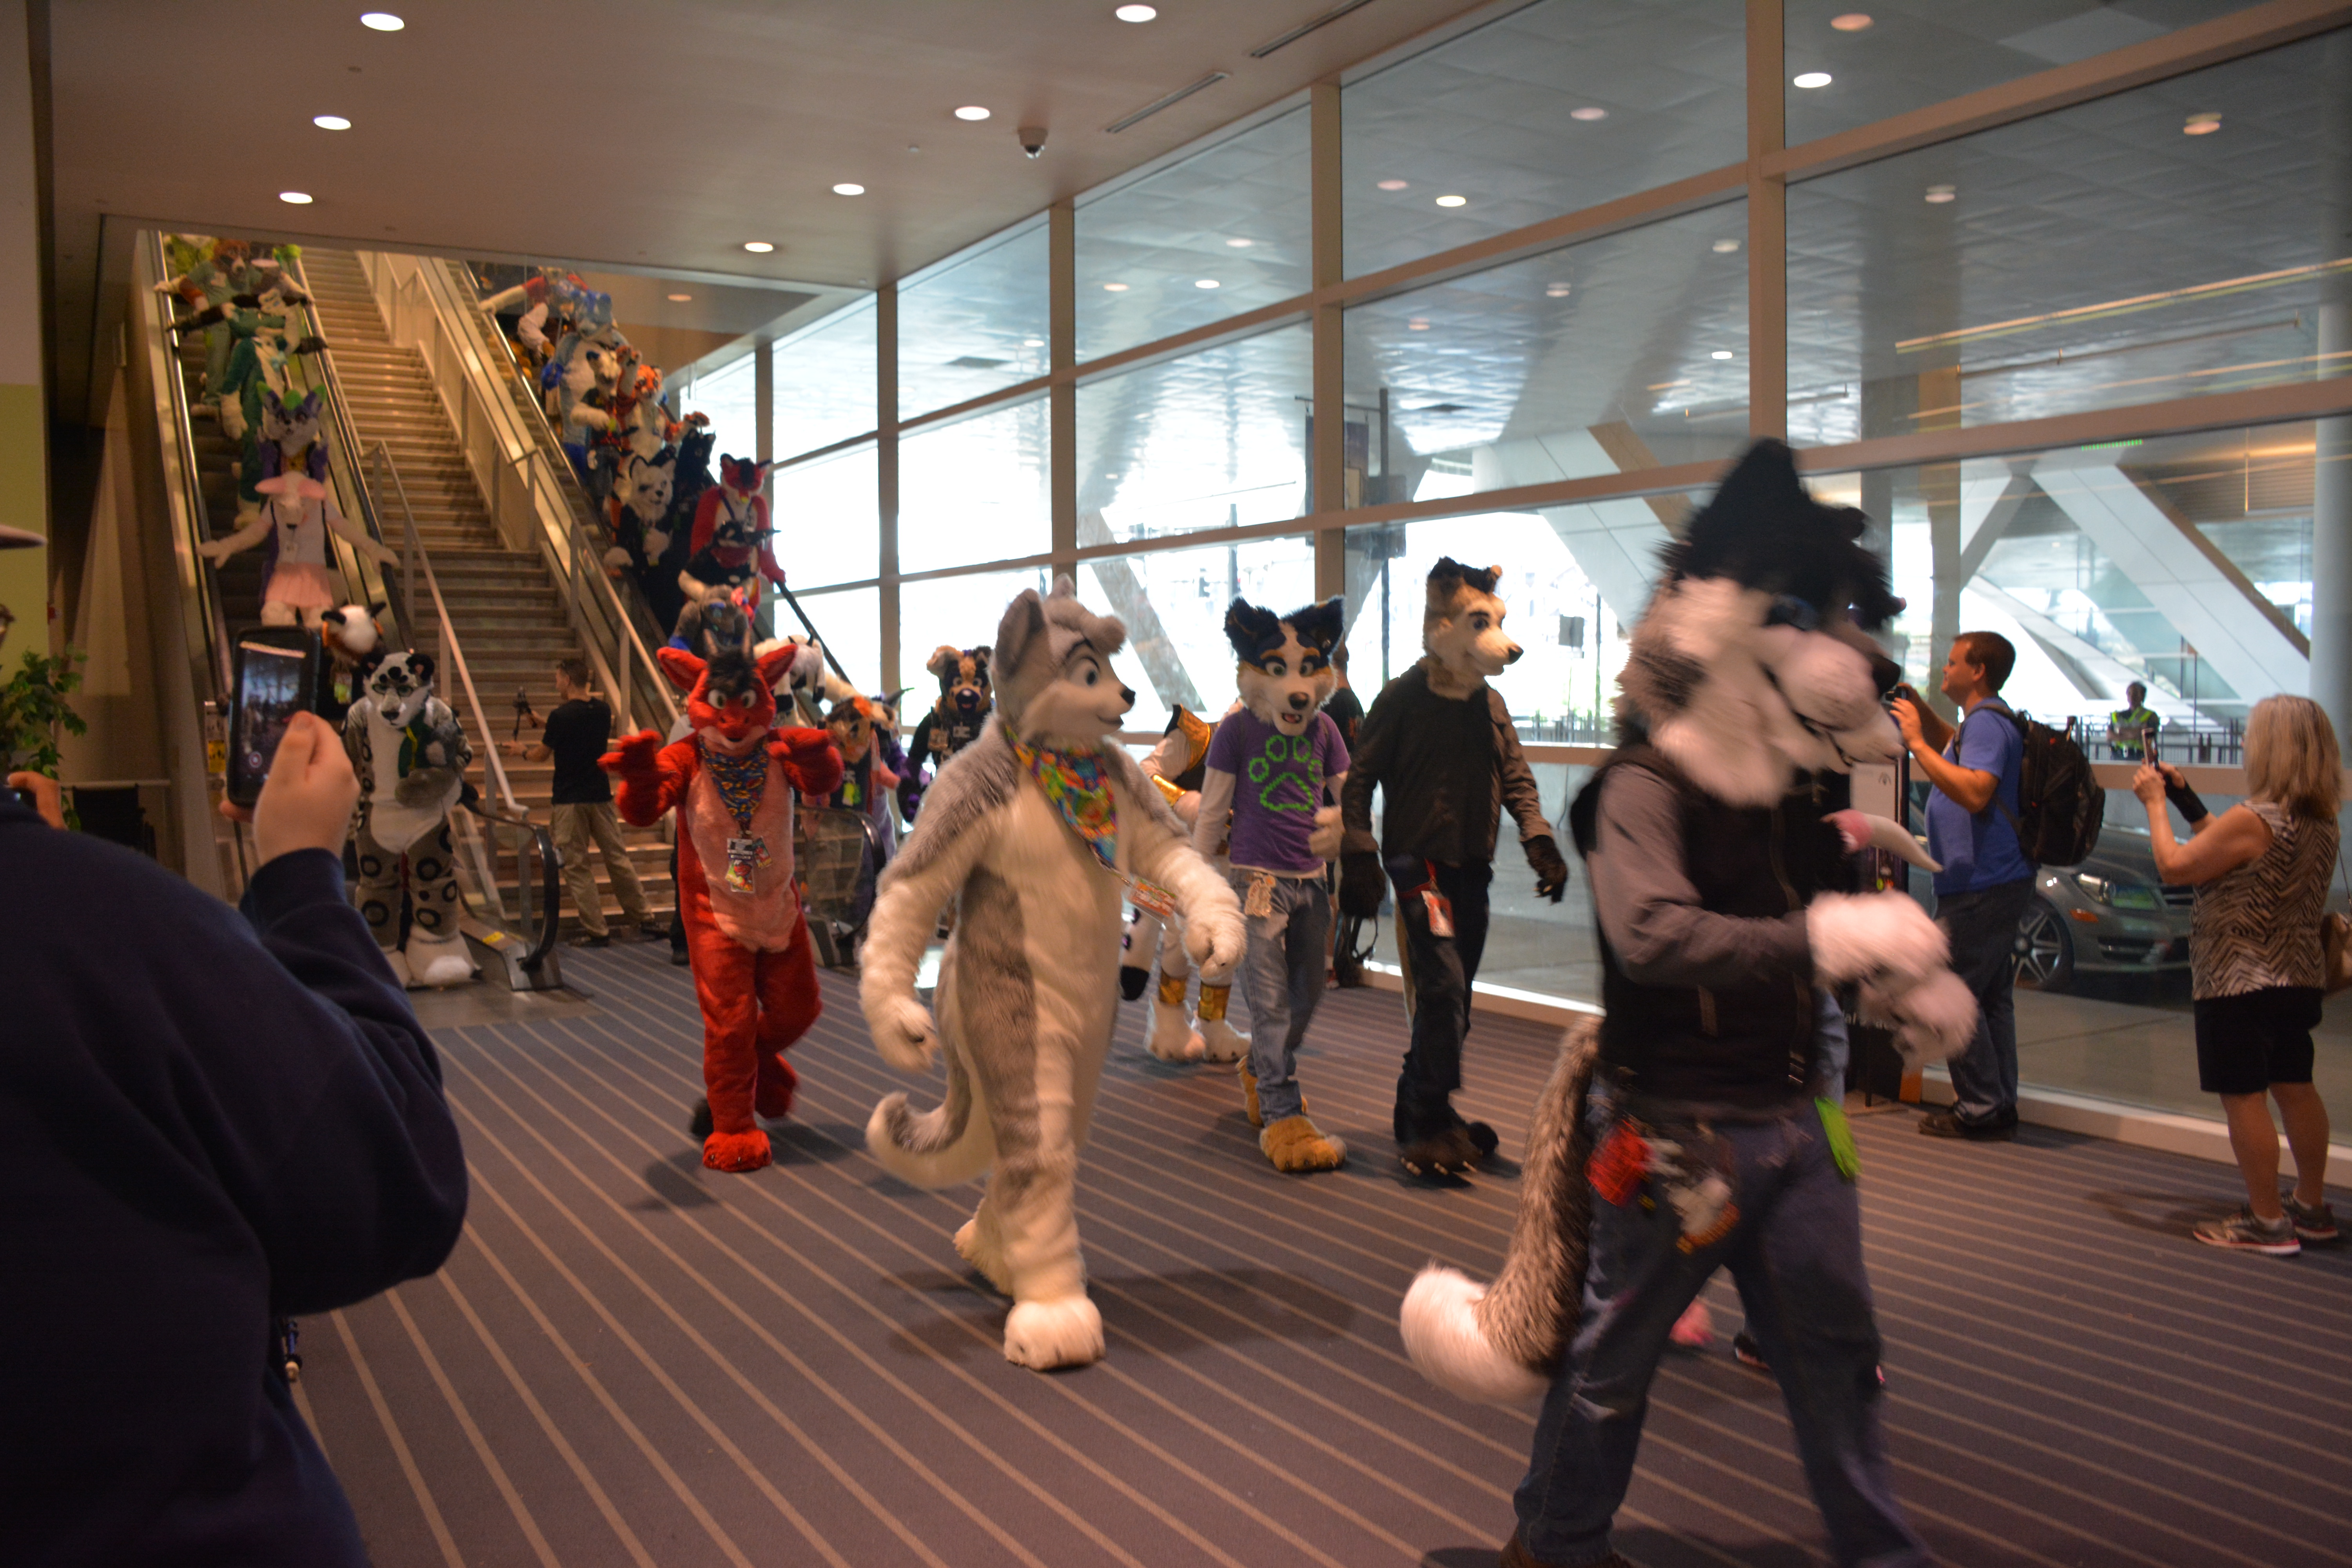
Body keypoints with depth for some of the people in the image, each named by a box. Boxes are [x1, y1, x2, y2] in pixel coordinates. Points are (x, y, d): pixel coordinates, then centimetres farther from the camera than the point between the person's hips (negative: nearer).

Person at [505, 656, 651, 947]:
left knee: (576, 866, 2)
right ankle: (642, 919, 15)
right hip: (601, 795, 6)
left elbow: (541, 755, -2)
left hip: (571, 800, -5)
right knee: (617, 858, 12)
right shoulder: (603, 711, 3)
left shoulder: (561, 716, -13)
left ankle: (596, 931, 1)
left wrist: (520, 750, 19)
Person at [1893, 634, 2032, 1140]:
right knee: (1991, 995, 14)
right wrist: (1914, 702, 24)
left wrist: (1916, 742, -25)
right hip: (1997, 883, 11)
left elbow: (1975, 792, -30)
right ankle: (2000, 1107, 19)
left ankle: (1980, 1109, -4)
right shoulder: (1987, 721, 19)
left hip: (1981, 886, -11)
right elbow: (1952, 746, 41)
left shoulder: (1987, 722, -15)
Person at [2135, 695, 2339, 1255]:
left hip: (2239, 984, -9)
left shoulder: (2253, 820, -22)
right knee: (2294, 1088, 18)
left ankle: (2267, 1222, 3)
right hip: (2299, 980, 9)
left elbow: (2175, 866, -14)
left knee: (2243, 1097, -2)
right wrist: (2187, 799, 15)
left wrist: (2156, 803, -2)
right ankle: (2312, 1209, 30)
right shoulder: (2320, 824, 5)